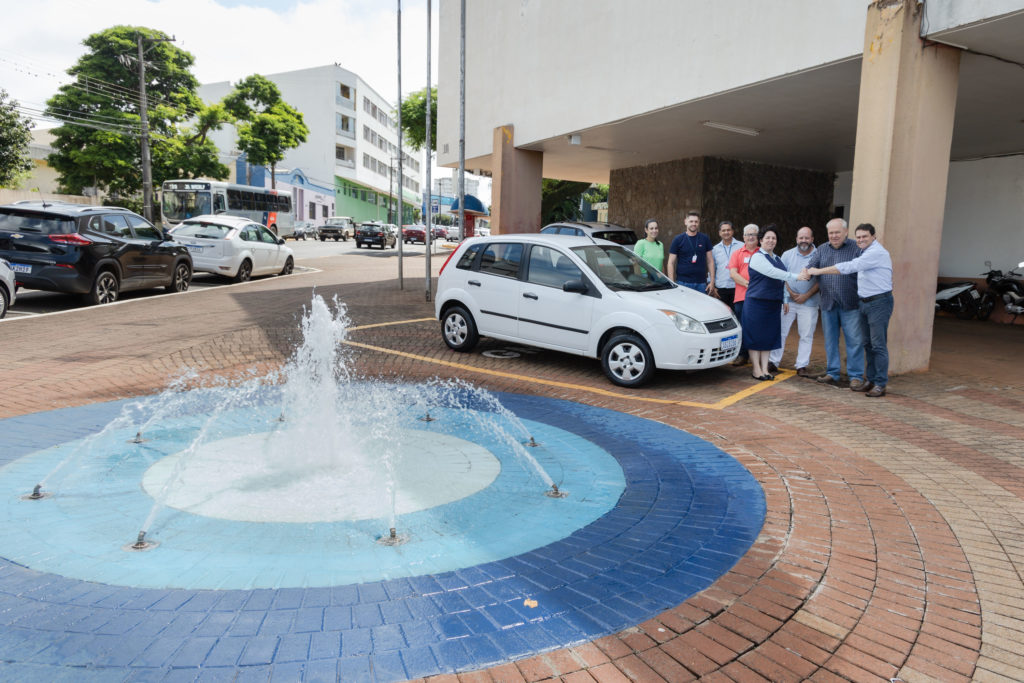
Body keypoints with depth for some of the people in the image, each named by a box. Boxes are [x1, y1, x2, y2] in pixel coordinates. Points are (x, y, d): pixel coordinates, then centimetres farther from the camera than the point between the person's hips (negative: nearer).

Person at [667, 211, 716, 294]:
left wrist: (712, 281, 3)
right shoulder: (678, 240, 2)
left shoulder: (705, 239, 8)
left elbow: (710, 261, 10)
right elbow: (671, 263, 0)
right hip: (683, 283, -2)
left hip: (701, 284, 2)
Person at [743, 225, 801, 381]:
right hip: (756, 302, -7)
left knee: (769, 336, 6)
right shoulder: (757, 257, -9)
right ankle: (756, 369, 4)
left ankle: (765, 368, 12)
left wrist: (784, 298, 19)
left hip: (773, 303, 7)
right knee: (755, 336, -3)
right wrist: (796, 277, -28)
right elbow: (773, 273, -22)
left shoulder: (777, 259, 17)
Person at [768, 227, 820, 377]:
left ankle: (801, 366, 9)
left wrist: (806, 295, -11)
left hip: (809, 303, -1)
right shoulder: (788, 255, 7)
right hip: (788, 301, 1)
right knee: (780, 331, 2)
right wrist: (790, 292, -7)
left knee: (806, 335, 2)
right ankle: (773, 362, 8)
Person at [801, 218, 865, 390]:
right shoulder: (821, 250, 13)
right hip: (827, 303, 4)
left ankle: (856, 377, 3)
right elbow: (810, 267, 4)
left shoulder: (856, 248, 0)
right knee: (830, 340, 10)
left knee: (854, 340, -4)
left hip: (850, 304, -4)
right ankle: (832, 374, 20)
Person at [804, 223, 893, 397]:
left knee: (878, 345, -6)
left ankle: (880, 384, -1)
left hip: (879, 302, -9)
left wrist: (818, 271, -17)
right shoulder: (865, 253, 16)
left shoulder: (877, 252, -15)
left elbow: (848, 267, -21)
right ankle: (871, 381, 18)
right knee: (868, 344, 11)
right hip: (864, 302, 9)